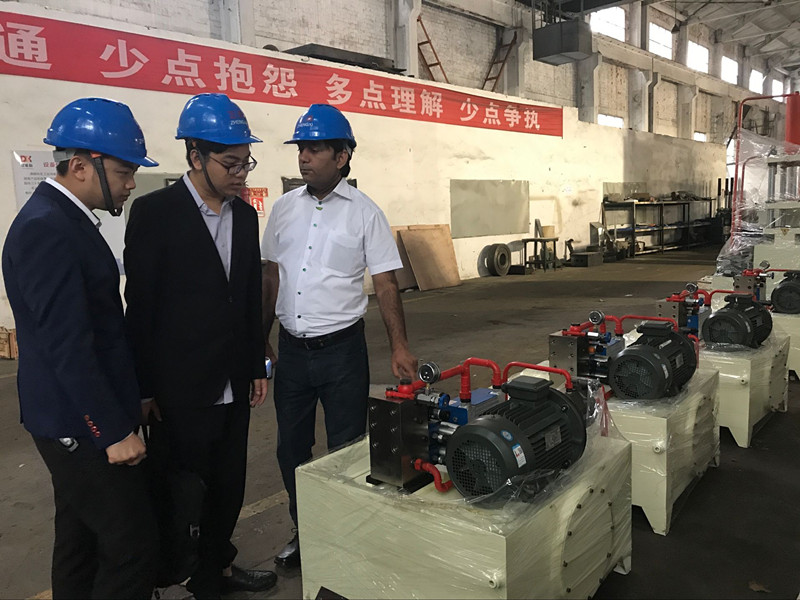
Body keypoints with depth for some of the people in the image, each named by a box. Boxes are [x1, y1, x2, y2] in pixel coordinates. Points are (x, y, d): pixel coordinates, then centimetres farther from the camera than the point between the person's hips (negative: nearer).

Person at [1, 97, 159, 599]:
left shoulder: (63, 218, 10)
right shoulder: (46, 229, -21)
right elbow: (67, 346, -24)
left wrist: (127, 401, 16)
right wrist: (114, 431, -19)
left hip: (81, 416, 10)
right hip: (80, 423, -10)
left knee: (82, 539, 21)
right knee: (134, 548, -1)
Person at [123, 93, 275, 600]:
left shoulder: (246, 215, 7)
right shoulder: (155, 212, -10)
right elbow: (140, 305, -9)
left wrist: (257, 367, 13)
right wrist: (145, 388, -7)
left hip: (234, 385, 5)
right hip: (182, 388, -5)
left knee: (230, 484, 15)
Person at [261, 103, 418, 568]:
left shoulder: (364, 212, -6)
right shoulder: (284, 208, 6)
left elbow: (386, 285, -8)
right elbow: (271, 277, 12)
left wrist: (399, 346, -16)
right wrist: (262, 339, 12)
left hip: (342, 350, -4)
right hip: (291, 350, 5)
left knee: (347, 450, 7)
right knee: (291, 448, 15)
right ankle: (304, 532, 36)